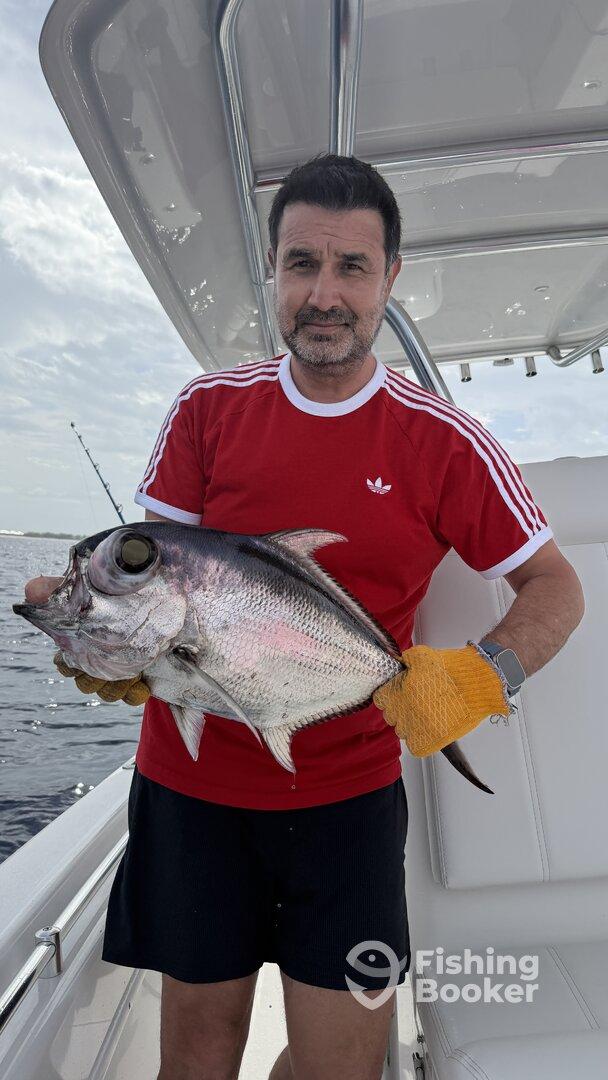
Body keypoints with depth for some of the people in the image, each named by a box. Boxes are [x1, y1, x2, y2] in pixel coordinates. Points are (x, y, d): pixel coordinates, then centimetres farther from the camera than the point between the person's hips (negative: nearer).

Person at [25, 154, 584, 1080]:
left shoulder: (445, 442, -6)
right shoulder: (208, 410, -1)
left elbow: (556, 587, -1)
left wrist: (481, 677, -20)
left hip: (349, 789, 0)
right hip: (191, 772, 1)